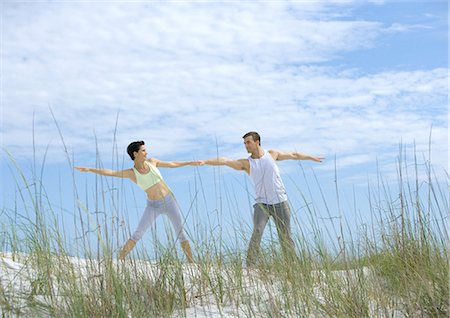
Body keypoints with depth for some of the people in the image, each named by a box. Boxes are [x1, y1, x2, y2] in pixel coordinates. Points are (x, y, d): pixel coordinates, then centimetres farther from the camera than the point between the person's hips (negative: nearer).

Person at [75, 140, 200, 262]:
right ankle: (119, 260, -6)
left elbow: (172, 164, 14)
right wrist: (89, 169, -27)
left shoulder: (152, 161, 1)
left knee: (181, 234, 6)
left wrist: (190, 162, 21)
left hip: (170, 201, 2)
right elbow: (110, 172, -18)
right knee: (138, 234, -12)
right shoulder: (131, 173, -8)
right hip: (153, 206, -2)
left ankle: (191, 262, 19)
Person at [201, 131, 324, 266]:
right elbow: (225, 161, -13)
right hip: (262, 204, -1)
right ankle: (250, 266, -17)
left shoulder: (272, 154, 5)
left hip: (280, 203, 1)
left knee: (285, 237, 4)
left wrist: (311, 157, 29)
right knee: (257, 232, -19)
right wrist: (204, 161, -25)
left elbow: (293, 155, 18)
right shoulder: (246, 163, -1)